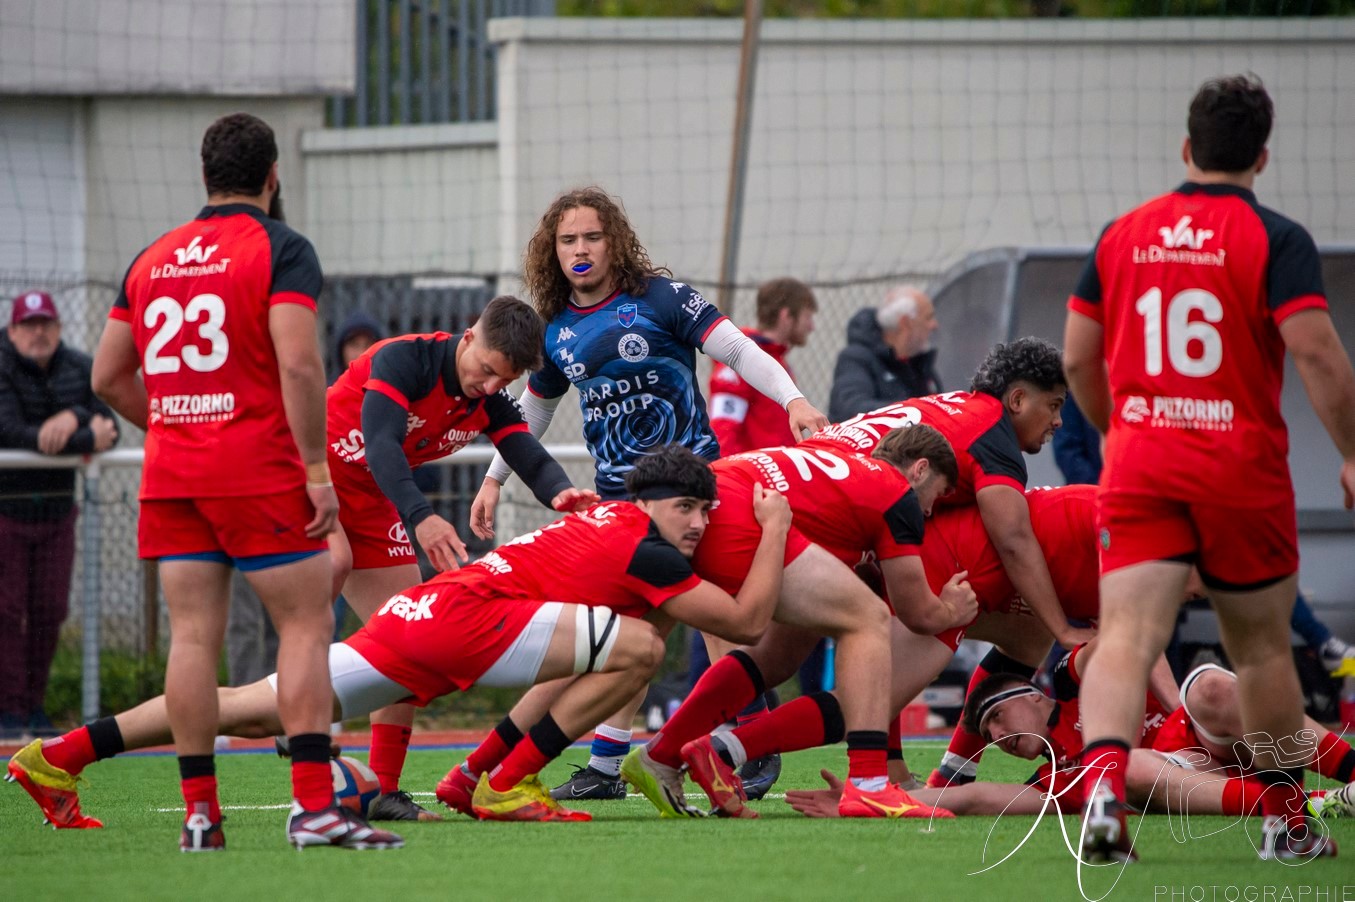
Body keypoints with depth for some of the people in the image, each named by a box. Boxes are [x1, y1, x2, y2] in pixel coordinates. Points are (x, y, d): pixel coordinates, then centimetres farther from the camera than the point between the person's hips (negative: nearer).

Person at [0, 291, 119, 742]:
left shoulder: (80, 370, 4)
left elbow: (109, 428, 0)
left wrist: (74, 418, -23)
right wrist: (88, 437, -26)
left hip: (57, 509, 5)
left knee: (49, 611, 5)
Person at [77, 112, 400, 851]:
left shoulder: (152, 259, 13)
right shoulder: (280, 249, -5)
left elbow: (108, 376, 16)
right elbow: (299, 363, -17)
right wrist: (317, 466, -13)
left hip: (172, 477, 5)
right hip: (260, 471, -5)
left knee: (193, 635, 4)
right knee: (306, 625, -1)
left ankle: (199, 811, 2)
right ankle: (312, 805, -10)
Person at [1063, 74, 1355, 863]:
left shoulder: (1122, 235, 9)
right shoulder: (1276, 240, -5)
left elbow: (1079, 357, 13)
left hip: (1139, 466, 2)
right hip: (1243, 471, -2)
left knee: (1127, 639, -8)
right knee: (1263, 647, 14)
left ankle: (1103, 787, -32)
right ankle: (1286, 821, 23)